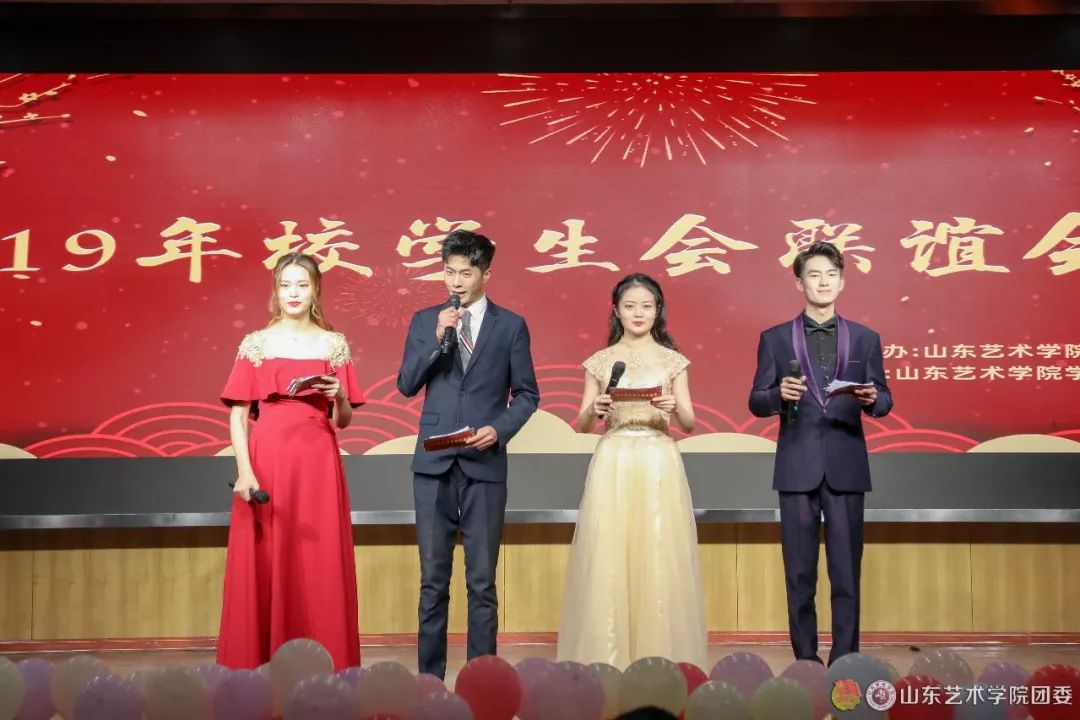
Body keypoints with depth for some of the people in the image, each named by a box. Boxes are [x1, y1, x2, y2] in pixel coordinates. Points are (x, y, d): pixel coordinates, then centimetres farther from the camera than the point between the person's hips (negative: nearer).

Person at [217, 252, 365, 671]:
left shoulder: (334, 345, 8)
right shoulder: (256, 344, 5)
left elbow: (343, 421, 10)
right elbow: (238, 416, 1)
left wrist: (339, 396, -12)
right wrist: (244, 470, -11)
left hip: (318, 464, 1)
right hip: (267, 461, -1)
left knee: (321, 568, 1)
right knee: (264, 567, 0)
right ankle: (259, 666, 10)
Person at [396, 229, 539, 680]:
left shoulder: (511, 326, 4)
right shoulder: (425, 321, 8)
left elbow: (527, 393, 6)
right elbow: (407, 386, 2)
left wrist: (500, 429, -11)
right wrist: (439, 338, -10)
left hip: (485, 465, -1)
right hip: (433, 465, 1)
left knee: (482, 582, 3)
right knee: (433, 579, 5)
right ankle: (429, 676, 13)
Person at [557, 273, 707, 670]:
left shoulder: (672, 360, 7)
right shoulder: (600, 361, 7)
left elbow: (689, 423, 3)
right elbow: (582, 425, 6)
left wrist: (674, 407, -18)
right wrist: (594, 409, -15)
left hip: (659, 464, 0)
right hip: (613, 463, 0)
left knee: (660, 557, -2)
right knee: (607, 557, -3)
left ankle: (660, 658, 8)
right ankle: (608, 658, 6)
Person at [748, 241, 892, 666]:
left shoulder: (865, 339, 10)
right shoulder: (775, 339, 7)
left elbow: (883, 401, 9)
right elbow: (757, 403, 5)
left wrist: (873, 399, -14)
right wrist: (780, 394, -16)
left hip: (846, 466, 1)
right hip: (797, 466, 0)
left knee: (847, 569, 1)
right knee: (799, 571, 4)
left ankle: (845, 659, 8)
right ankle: (805, 658, 13)